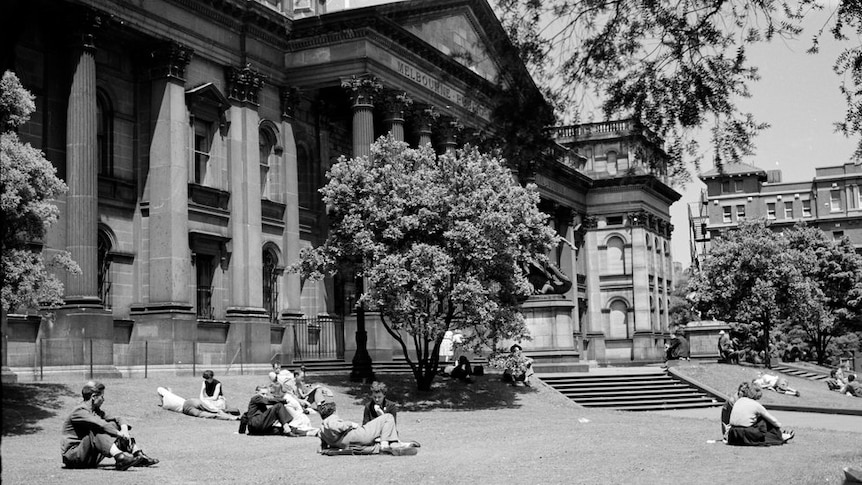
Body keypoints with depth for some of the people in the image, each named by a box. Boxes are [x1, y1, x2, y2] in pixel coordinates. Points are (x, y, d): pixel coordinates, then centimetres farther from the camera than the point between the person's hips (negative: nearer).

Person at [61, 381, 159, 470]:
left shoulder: (96, 411, 12)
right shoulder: (80, 411, -15)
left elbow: (118, 419, 8)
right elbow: (101, 424, -30)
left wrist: (124, 430, -12)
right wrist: (119, 434, -29)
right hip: (72, 456, -8)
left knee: (114, 425, 1)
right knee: (96, 430, -32)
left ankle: (139, 456, -8)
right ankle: (120, 458, -47)